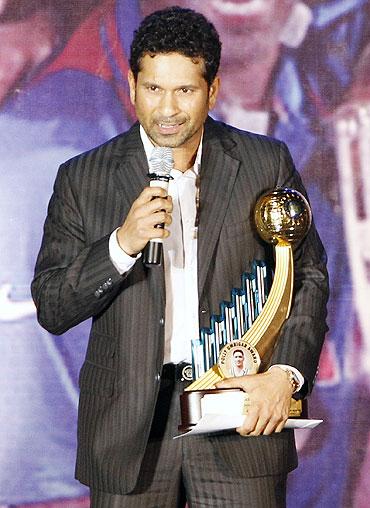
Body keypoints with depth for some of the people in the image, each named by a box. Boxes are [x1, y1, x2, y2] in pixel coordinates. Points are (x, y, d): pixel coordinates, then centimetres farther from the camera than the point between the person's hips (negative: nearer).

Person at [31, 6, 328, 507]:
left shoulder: (267, 163, 2)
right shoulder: (84, 179, 1)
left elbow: (307, 277, 8)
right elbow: (51, 309, -2)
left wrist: (286, 373, -7)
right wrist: (123, 243, -17)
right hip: (129, 424, 0)